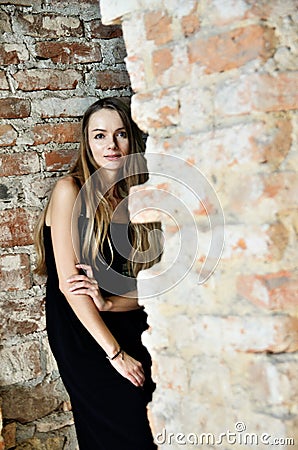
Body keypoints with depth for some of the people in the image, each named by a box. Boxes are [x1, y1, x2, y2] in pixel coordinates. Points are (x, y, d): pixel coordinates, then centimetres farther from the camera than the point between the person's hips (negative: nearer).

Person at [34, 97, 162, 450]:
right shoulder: (71, 190, -7)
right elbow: (68, 283, -12)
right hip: (82, 337, -4)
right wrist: (115, 353, -14)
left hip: (129, 327, 5)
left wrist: (107, 302, -16)